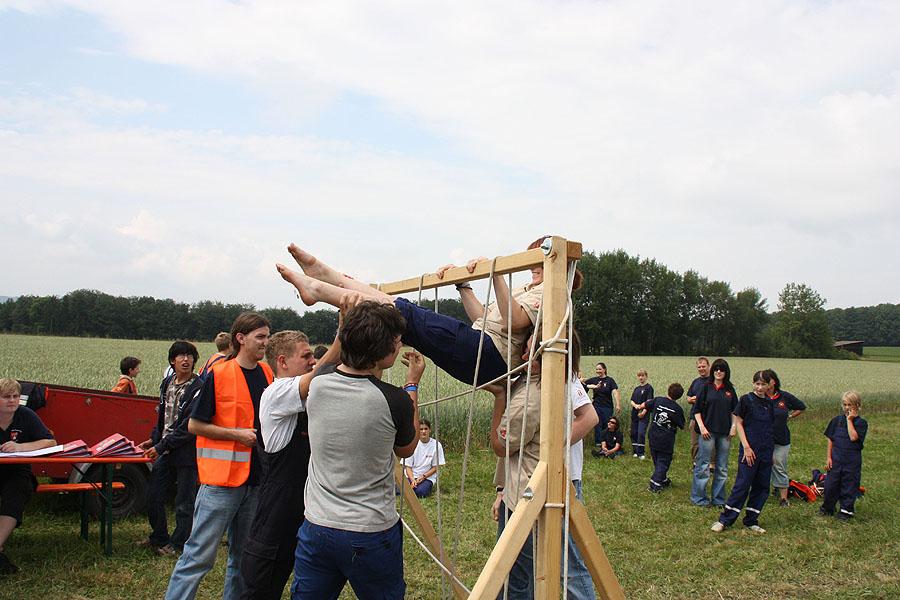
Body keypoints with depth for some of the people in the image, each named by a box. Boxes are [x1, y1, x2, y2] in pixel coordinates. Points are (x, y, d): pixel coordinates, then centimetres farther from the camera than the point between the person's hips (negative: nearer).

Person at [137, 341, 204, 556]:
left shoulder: (197, 388, -16)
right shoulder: (167, 383, 8)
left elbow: (189, 427, -19)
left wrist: (161, 447, -18)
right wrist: (153, 439, 11)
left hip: (187, 452, -7)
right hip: (165, 451, 8)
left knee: (184, 502, 5)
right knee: (153, 496, 15)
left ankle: (178, 544, 20)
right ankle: (159, 538, 33)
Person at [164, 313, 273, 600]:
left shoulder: (267, 373, 7)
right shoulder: (218, 374, -9)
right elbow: (194, 425, -6)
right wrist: (237, 434, -13)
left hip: (255, 479, 6)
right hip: (221, 479, -6)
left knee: (243, 556, 15)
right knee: (199, 556, -2)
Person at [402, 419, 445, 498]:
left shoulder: (436, 445, -7)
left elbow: (435, 467, -1)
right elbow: (408, 466, -3)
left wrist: (423, 476, -15)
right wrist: (413, 480, -20)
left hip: (428, 476, -1)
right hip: (412, 475, 2)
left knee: (420, 492, -31)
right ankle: (414, 485, 5)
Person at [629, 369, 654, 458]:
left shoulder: (649, 387, -4)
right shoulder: (636, 389, 15)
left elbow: (649, 401, -10)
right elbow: (632, 401, 11)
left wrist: (644, 412, -16)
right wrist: (635, 405, -11)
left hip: (643, 415, -6)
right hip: (634, 414, 6)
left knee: (641, 433, -12)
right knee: (634, 433, 8)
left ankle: (640, 453, -7)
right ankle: (635, 452, 17)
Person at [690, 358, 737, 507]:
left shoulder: (730, 389, 7)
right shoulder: (706, 387, -2)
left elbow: (735, 411, 13)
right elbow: (696, 409, -2)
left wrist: (733, 427, 1)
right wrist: (702, 427, -10)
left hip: (725, 433, 4)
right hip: (708, 431, -4)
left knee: (722, 468, 11)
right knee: (703, 466, -1)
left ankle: (718, 499, 21)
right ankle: (698, 497, 9)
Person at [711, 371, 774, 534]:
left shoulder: (769, 403, 9)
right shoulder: (746, 400, -5)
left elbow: (771, 427, 14)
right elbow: (738, 423, -5)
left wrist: (771, 450, 8)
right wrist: (746, 446, -12)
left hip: (766, 451, 5)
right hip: (750, 450, -5)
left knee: (762, 487, 8)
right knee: (742, 485, -6)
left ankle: (751, 521, 19)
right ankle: (724, 520, 1)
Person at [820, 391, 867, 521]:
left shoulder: (861, 423, -5)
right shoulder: (837, 420, 4)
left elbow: (853, 437, -21)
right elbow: (830, 440, 7)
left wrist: (849, 419, -16)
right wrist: (828, 457, 2)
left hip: (852, 460, -2)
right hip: (836, 459, 3)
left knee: (849, 485, 5)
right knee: (830, 484, 6)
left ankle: (846, 510, 20)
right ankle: (827, 508, 22)